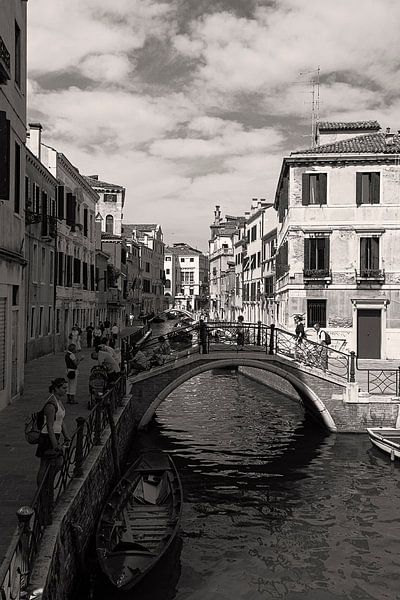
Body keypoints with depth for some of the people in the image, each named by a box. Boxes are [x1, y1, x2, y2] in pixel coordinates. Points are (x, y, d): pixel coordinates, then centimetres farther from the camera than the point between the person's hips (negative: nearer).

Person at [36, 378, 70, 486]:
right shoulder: (51, 404, -21)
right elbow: (49, 427, -21)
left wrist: (67, 437, 14)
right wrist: (55, 445, -21)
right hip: (47, 438, -9)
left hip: (55, 437, 9)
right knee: (44, 467, 1)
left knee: (59, 463, 12)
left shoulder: (60, 400, 8)